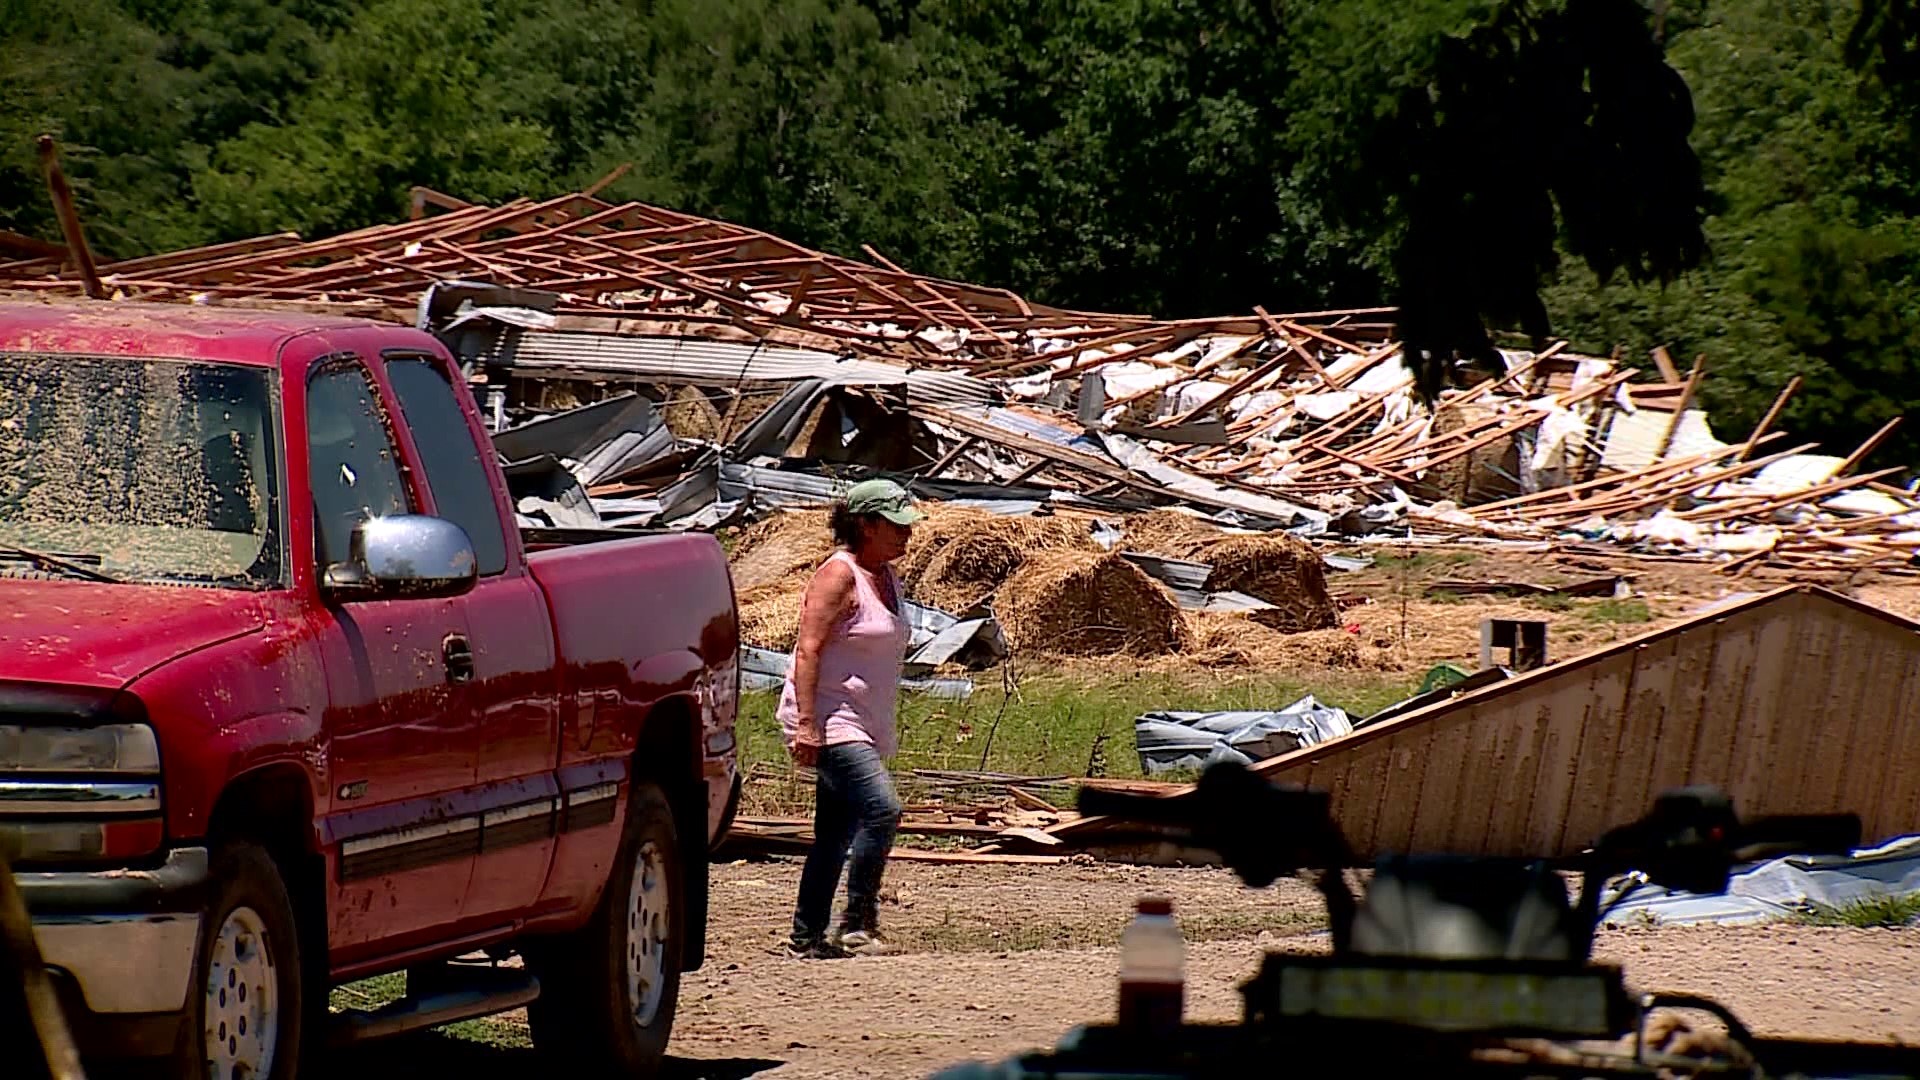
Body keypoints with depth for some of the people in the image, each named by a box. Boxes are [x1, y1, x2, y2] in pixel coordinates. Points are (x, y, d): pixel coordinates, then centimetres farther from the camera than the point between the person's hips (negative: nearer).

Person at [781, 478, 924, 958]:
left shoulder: (885, 576, 15)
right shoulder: (840, 575, -12)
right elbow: (808, 650, -19)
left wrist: (884, 737, 27)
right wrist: (806, 725, -26)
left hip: (862, 726, 10)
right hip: (828, 719, -10)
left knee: (835, 835, 10)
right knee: (881, 809, -23)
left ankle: (807, 937, 15)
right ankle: (858, 926, -18)